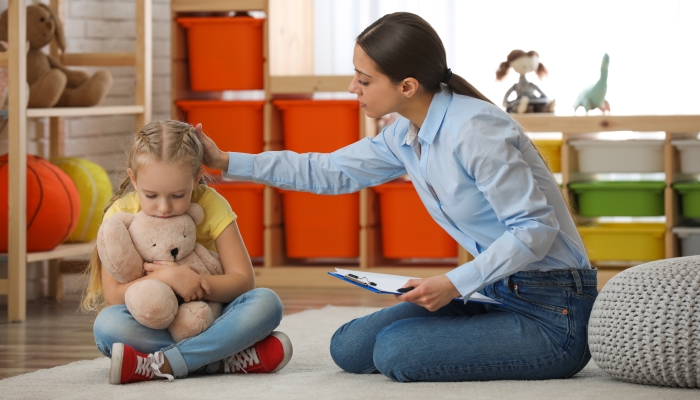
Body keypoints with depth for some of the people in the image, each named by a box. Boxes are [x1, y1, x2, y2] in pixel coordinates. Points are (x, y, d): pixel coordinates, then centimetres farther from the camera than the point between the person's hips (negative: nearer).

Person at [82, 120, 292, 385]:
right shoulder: (120, 215, -11)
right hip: (151, 327, -1)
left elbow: (243, 281, -13)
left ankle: (159, 365, -36)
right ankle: (226, 359, -34)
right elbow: (113, 296, -16)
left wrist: (192, 283, -29)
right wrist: (165, 277, -31)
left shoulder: (211, 205, -9)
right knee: (107, 324, -34)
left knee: (267, 303, -27)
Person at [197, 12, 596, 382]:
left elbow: (536, 228, -24)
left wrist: (454, 283, -26)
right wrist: (226, 162, 15)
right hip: (500, 291, 9)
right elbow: (328, 172, 18)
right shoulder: (405, 137, 5)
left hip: (554, 310, -9)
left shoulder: (474, 131, -23)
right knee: (350, 348, 6)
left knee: (396, 349, -20)